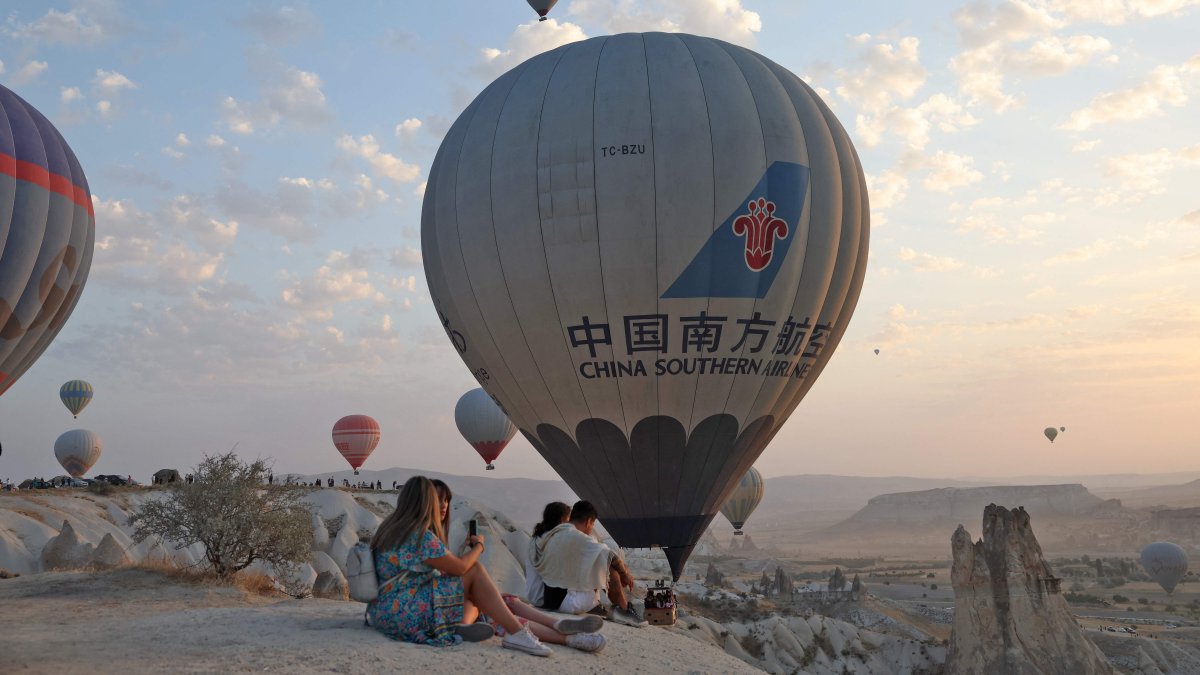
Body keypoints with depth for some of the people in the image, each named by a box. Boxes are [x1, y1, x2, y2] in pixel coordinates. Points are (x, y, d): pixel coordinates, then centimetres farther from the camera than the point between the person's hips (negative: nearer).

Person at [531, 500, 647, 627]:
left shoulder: (549, 537, 10)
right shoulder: (576, 537, -17)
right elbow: (610, 555, -18)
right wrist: (625, 574, 2)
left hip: (547, 599, 9)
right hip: (567, 603, -9)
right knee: (611, 567, -7)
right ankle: (624, 610, 5)